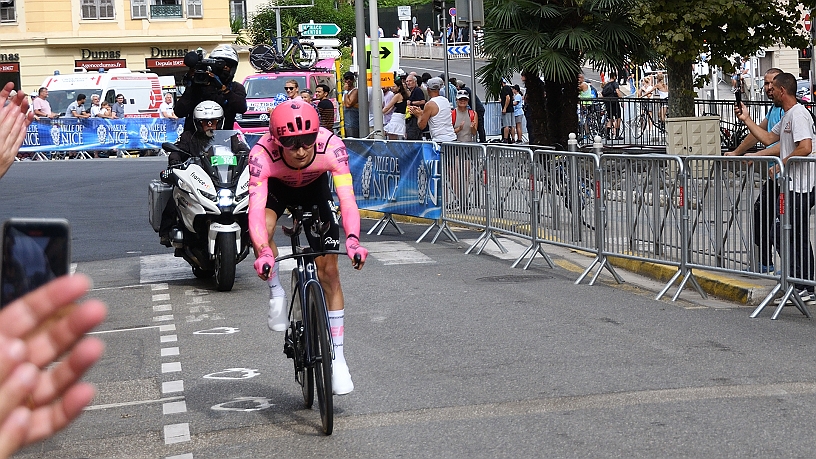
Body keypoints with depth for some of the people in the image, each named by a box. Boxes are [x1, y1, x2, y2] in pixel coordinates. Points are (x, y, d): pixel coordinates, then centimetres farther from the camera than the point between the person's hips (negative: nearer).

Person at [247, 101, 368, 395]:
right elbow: (256, 209, -45)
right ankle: (277, 294, -9)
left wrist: (352, 239, -59)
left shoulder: (331, 147, -37)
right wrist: (264, 252, -61)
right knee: (262, 228, -36)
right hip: (276, 187, -1)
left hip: (314, 188, 1)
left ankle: (337, 358, 6)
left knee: (329, 271, -4)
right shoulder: (262, 154, -39)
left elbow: (347, 198, -42)